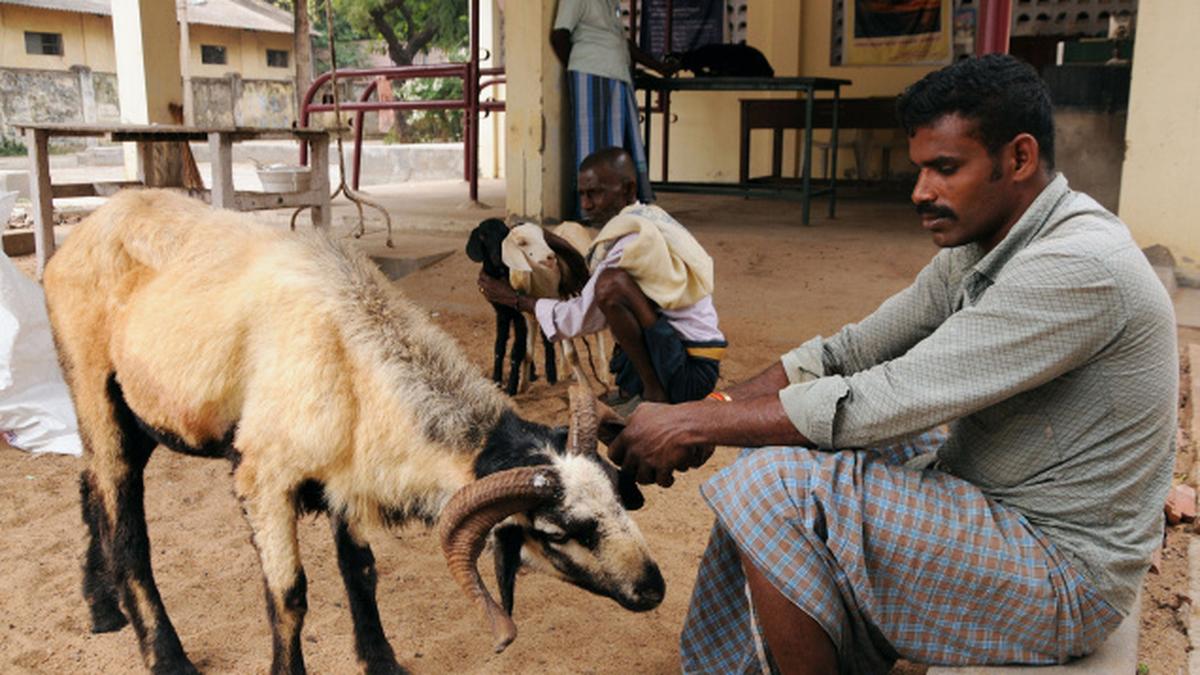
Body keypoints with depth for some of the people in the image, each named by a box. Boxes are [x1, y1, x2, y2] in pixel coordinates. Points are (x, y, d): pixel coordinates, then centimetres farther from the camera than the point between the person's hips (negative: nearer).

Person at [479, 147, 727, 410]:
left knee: (611, 284, -27)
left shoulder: (633, 238, -18)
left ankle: (654, 394, -13)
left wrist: (516, 300, -4)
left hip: (692, 371, -10)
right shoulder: (648, 219, 10)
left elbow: (582, 318, -14)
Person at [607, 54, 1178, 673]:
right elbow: (852, 350, 4)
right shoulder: (978, 247, 4)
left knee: (780, 486, -23)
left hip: (1059, 573, -9)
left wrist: (695, 423, -22)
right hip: (987, 503, 9)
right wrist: (713, 412, -9)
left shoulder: (1079, 267, -25)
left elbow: (889, 402, -29)